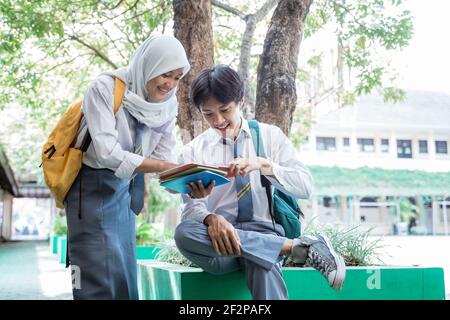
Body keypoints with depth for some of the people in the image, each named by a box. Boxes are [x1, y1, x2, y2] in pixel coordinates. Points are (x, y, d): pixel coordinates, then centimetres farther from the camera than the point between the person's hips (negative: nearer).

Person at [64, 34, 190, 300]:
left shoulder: (168, 104, -3)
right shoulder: (105, 88, -19)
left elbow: (165, 158, -5)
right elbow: (107, 154, -27)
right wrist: (163, 166, -33)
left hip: (125, 188, 5)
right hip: (93, 186, -5)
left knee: (125, 273, 8)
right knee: (101, 278, -8)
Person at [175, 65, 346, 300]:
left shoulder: (271, 136, 9)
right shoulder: (193, 151, 9)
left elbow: (306, 186, -1)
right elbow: (192, 206, -1)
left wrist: (263, 165, -19)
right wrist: (211, 219, -25)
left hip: (263, 230, -3)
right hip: (220, 235, 3)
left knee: (264, 266, -40)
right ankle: (296, 247, -27)